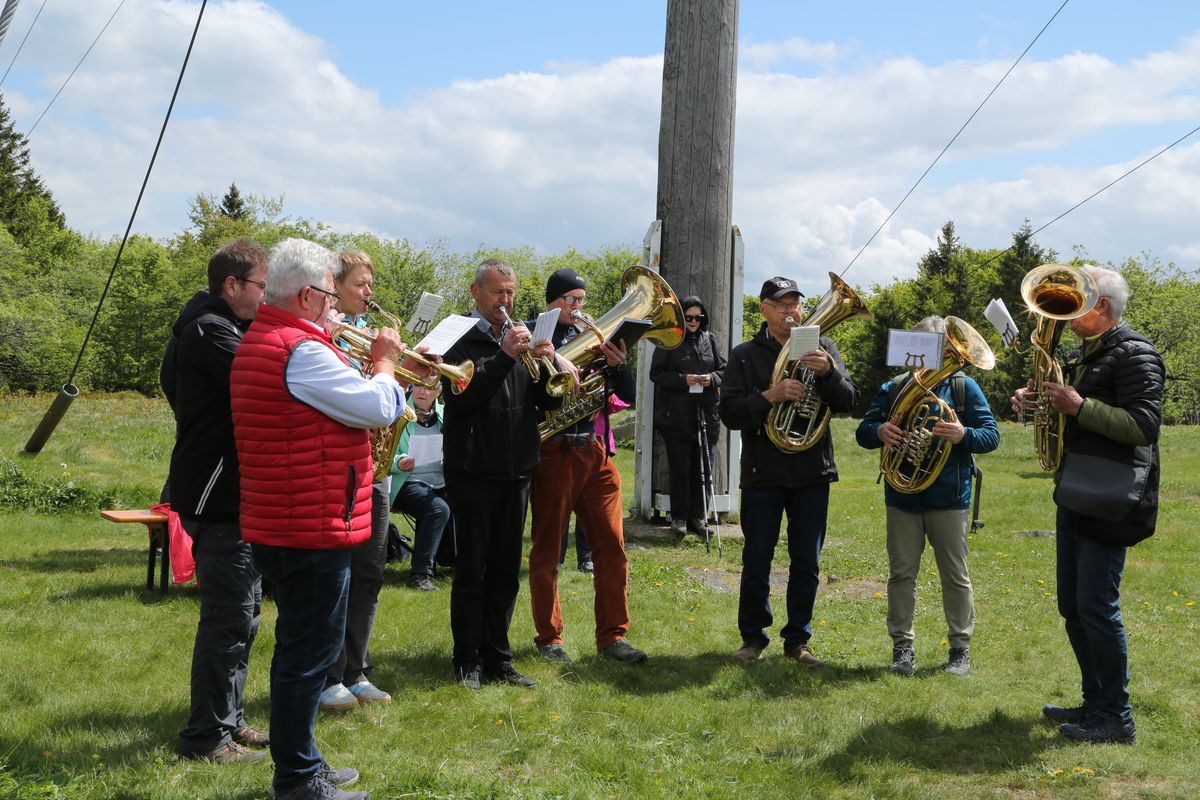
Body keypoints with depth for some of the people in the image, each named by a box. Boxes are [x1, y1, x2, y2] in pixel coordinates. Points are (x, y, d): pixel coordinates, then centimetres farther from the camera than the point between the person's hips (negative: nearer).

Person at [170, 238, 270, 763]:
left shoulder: (227, 328, 17)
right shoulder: (209, 330, -16)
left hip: (236, 496, 11)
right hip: (218, 498, -11)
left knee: (241, 615, 17)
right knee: (228, 618, -6)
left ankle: (229, 719, 27)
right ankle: (207, 735, 3)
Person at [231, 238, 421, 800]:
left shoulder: (256, 342, 14)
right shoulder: (302, 350, -20)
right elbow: (380, 409, -19)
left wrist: (376, 371, 12)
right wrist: (384, 363, -1)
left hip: (278, 526, 11)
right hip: (313, 529, -11)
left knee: (300, 647, 19)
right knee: (310, 653, -1)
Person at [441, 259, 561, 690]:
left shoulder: (522, 339, 12)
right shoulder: (462, 342, -4)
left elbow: (550, 403, 7)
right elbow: (460, 400, -19)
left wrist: (547, 363, -12)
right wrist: (503, 358, -25)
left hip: (516, 472, 5)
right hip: (473, 472, -5)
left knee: (505, 570, 10)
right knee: (472, 571, 1)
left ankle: (497, 658, 18)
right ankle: (468, 661, 9)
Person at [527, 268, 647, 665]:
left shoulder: (593, 338, 13)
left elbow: (629, 395, 10)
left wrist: (618, 365, -10)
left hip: (596, 453, 4)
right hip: (553, 452, -4)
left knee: (612, 547, 2)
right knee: (546, 551, 5)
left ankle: (612, 636, 10)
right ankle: (549, 637, 17)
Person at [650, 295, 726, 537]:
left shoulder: (709, 339, 10)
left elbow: (723, 370, 13)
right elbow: (656, 373, -4)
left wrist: (712, 378, -8)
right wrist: (683, 379, -16)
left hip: (706, 415, 3)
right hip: (677, 415, -3)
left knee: (703, 467, 5)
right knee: (680, 468, 1)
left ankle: (697, 517, 15)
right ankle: (679, 517, 9)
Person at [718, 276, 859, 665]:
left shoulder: (821, 348, 6)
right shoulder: (745, 355, 2)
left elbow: (848, 401, -3)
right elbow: (728, 413, -6)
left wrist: (827, 371, -22)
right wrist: (769, 396, -22)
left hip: (812, 473, 2)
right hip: (763, 474, -1)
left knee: (807, 564, 7)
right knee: (756, 563, 3)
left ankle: (797, 640, 19)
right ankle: (753, 637, 18)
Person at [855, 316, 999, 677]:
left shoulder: (963, 387, 1)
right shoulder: (894, 388, 7)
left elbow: (992, 435, -3)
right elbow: (863, 432, 6)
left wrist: (964, 435, -25)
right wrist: (879, 431, -17)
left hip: (949, 498, -2)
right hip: (902, 495, 2)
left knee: (955, 575, 5)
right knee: (901, 573, 5)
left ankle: (960, 648, 16)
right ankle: (902, 646, 15)